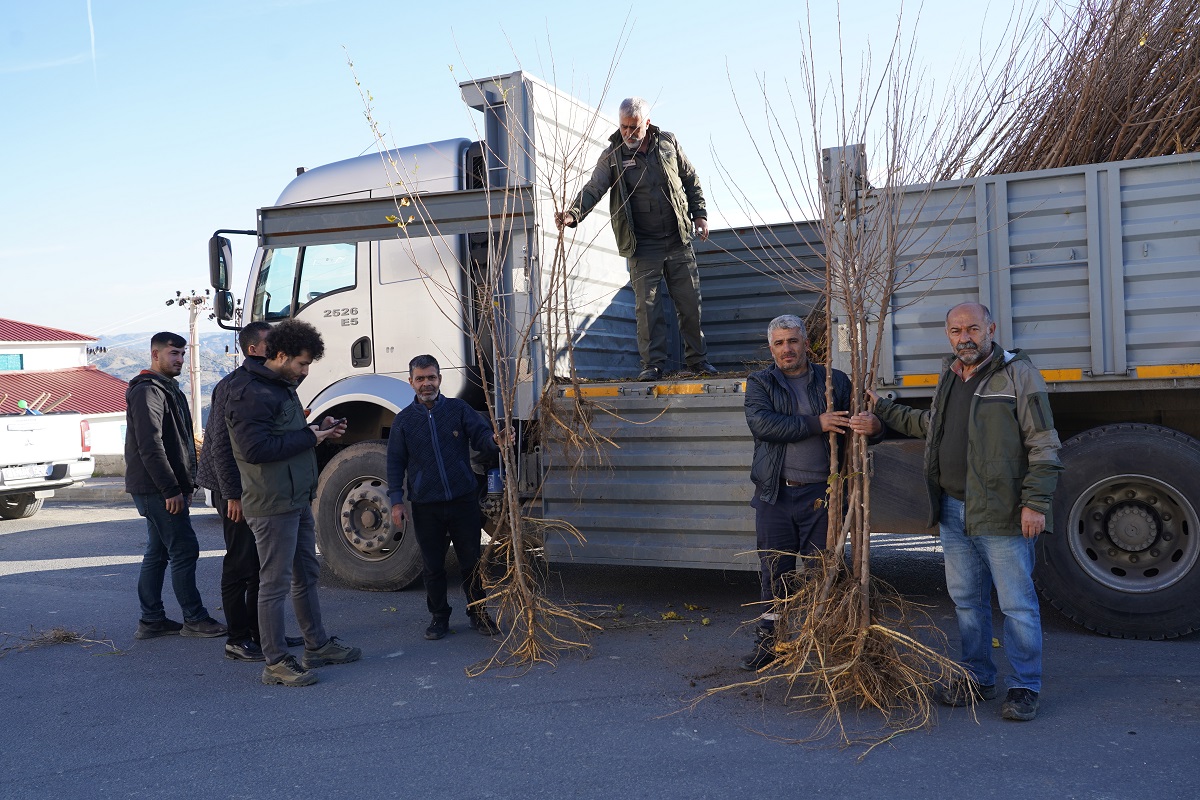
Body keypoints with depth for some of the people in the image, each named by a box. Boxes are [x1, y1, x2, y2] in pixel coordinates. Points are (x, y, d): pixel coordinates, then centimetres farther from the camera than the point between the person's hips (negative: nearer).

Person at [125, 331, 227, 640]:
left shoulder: (169, 389, 19)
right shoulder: (148, 391, -13)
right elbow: (150, 446, -21)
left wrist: (186, 485, 19)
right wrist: (171, 490, -22)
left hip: (164, 489, 10)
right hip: (157, 488, -10)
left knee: (158, 552, 12)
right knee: (184, 550, -6)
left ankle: (151, 620, 19)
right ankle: (194, 619, 2)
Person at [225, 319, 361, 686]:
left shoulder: (281, 387, 16)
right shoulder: (250, 393, -17)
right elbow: (256, 449, -26)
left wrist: (319, 428, 5)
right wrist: (310, 438, -19)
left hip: (298, 500, 11)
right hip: (272, 504, -11)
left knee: (307, 574, 18)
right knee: (275, 582, -2)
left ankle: (318, 645, 31)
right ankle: (276, 662, 7)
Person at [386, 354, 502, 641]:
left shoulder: (458, 409, 3)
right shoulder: (404, 420, 4)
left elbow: (481, 434, -4)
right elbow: (395, 463, 6)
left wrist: (494, 440, -29)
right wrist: (396, 501, 0)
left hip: (464, 500, 0)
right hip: (425, 506, 0)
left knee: (471, 561, 7)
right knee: (432, 566, 9)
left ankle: (478, 613, 23)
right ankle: (439, 617, 25)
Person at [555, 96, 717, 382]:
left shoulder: (668, 143, 6)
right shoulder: (613, 155, -2)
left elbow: (691, 180, 15)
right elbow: (594, 189, -13)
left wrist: (699, 214, 9)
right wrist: (573, 214, -30)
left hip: (678, 241, 2)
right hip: (642, 246, -2)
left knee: (690, 302, 6)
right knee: (647, 305, -5)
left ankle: (697, 359, 19)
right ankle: (653, 364, 4)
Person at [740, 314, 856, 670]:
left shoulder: (835, 381, 9)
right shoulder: (759, 383, 6)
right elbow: (761, 423, -13)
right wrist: (816, 424, -18)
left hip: (820, 493, 0)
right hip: (775, 494, 0)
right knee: (774, 573, 8)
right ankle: (768, 642, 21)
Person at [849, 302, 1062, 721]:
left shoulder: (1017, 373, -8)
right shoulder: (949, 376, 14)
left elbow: (1043, 445, -11)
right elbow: (931, 423, 32)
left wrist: (1036, 503, -17)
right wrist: (883, 414, 28)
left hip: (1001, 512, -7)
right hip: (952, 510, 7)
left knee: (1017, 603, 1)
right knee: (966, 599, 15)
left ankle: (1024, 687, 14)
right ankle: (977, 678, 28)